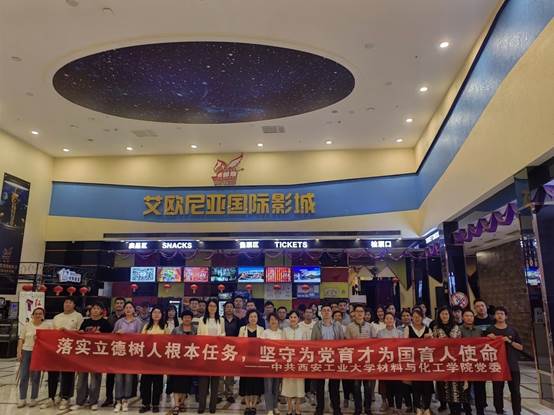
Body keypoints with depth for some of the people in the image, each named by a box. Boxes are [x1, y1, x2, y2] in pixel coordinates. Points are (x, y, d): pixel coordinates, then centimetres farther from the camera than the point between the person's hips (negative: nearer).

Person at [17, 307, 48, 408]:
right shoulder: (27, 325, 6)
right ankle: (22, 399, 14)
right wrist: (19, 352, 0)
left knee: (35, 377, 4)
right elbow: (21, 340, 6)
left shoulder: (47, 326, 0)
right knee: (24, 376, 3)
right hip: (26, 351, 2)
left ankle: (33, 399, 15)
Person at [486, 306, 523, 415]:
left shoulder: (512, 330, 7)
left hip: (512, 365, 1)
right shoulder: (490, 330, 2)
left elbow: (521, 347, 6)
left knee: (515, 391, 4)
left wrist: (510, 341, -9)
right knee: (497, 391, 4)